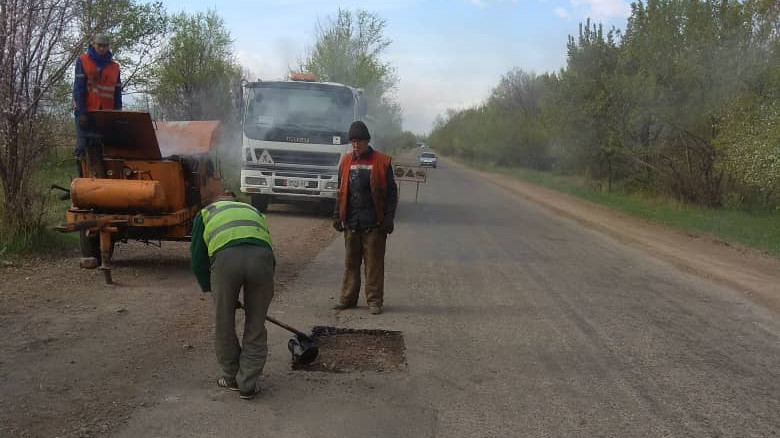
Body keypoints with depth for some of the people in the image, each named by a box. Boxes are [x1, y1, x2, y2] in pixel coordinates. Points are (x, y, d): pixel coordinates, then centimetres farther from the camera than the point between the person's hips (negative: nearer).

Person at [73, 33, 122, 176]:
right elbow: (78, 87, -4)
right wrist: (81, 112, -12)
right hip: (86, 112, -3)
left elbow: (117, 93, 12)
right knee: (83, 148, -3)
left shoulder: (114, 66, 12)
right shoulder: (83, 61, 3)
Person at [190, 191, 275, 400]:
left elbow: (198, 260, 24)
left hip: (225, 257, -2)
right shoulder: (254, 211, 39)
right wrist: (265, 293, 45)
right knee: (256, 326, 16)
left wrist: (209, 289, 39)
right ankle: (248, 385, 23)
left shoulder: (206, 212, 33)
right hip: (261, 256, 2)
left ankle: (232, 378, 35)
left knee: (225, 323, 19)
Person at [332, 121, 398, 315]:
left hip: (374, 224, -4)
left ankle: (374, 300, 9)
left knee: (374, 263, 1)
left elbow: (391, 192, -1)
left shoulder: (382, 162, -2)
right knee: (351, 262, 11)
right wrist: (337, 215, 10)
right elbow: (341, 191, 15)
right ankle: (348, 298, 19)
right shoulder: (346, 161, 9)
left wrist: (388, 218, -6)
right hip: (351, 223, 4)